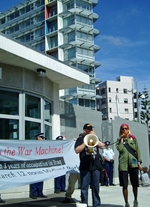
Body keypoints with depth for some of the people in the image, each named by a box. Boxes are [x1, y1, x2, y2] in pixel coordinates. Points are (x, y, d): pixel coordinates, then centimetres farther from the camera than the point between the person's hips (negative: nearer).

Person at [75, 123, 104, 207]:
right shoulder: (80, 139, 7)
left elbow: (102, 146, 4)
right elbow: (77, 150, -7)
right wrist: (86, 142, -9)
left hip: (96, 166, 3)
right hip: (85, 167, -3)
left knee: (96, 187, 7)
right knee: (84, 187, -2)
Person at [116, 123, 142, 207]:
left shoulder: (133, 138, 10)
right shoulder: (119, 140, 11)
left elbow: (138, 150, 6)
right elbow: (119, 148, -9)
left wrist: (139, 162, -2)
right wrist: (122, 139, -3)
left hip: (133, 163, 0)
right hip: (123, 164, 0)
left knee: (135, 184, 5)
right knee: (124, 185, 0)